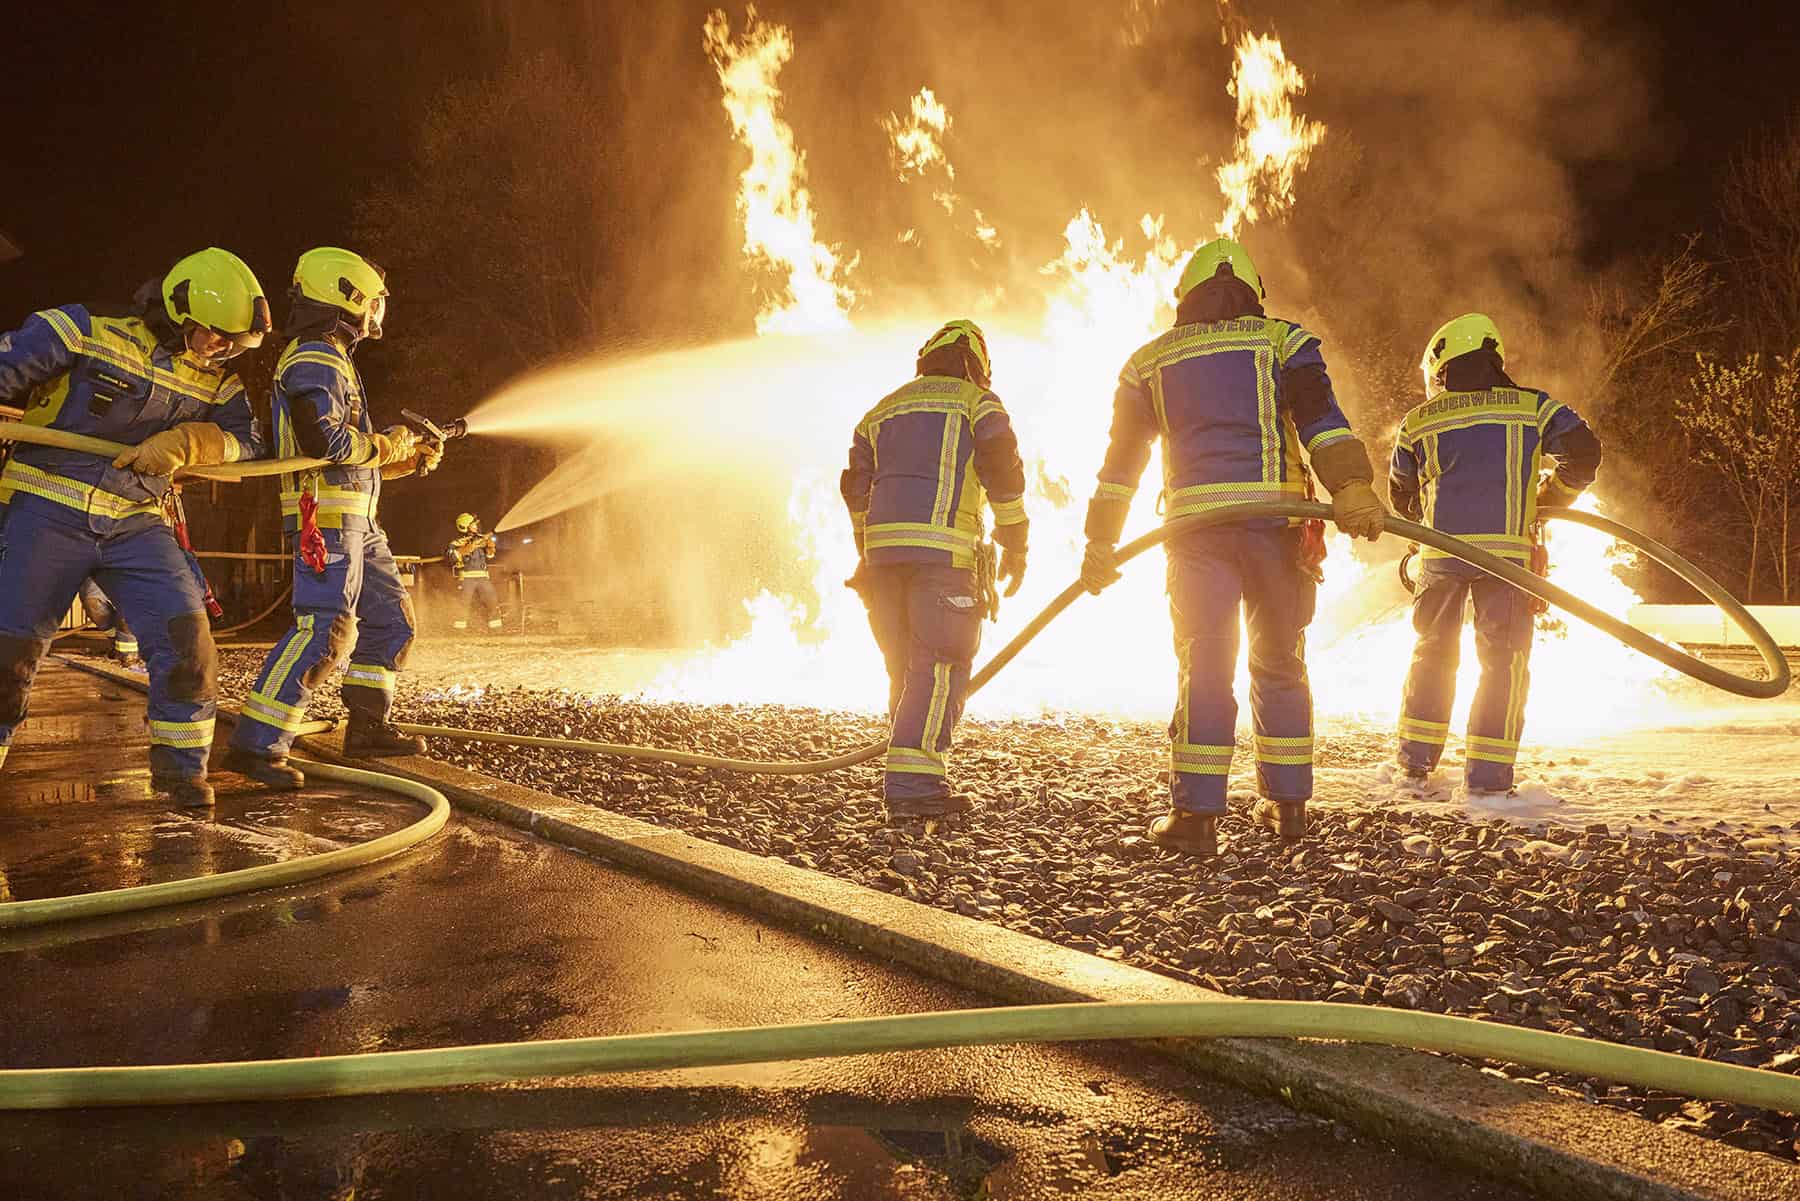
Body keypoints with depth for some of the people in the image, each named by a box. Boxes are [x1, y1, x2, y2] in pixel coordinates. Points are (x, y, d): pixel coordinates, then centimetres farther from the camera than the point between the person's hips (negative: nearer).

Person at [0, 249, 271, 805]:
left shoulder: (215, 379, 4)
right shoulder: (86, 332, -8)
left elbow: (247, 440, -5)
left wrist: (183, 442, -21)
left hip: (136, 524, 4)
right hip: (48, 511, -3)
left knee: (185, 633, -8)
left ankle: (180, 765, 7)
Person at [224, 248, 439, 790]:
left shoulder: (331, 361, 22)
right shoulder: (312, 361, -11)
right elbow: (328, 440, -24)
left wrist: (409, 460, 18)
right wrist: (388, 445, -9)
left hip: (356, 519, 11)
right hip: (326, 514, -11)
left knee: (390, 617, 16)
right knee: (325, 629, -16)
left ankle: (367, 725, 24)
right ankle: (255, 745, -16)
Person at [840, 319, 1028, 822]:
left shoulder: (880, 411, 25)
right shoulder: (978, 403, 9)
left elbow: (856, 489, 21)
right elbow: (1003, 475, 0)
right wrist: (1015, 545, 7)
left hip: (882, 547, 6)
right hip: (941, 550, -6)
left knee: (906, 667, 11)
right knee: (940, 667, -9)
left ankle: (921, 781, 11)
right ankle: (910, 784, -18)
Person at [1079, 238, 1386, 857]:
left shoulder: (1149, 361, 16)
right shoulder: (1283, 341, 11)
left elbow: (1121, 459, 17)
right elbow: (1321, 418, -7)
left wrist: (1101, 544, 21)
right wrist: (1353, 489, -18)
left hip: (1195, 524, 0)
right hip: (1273, 513, 0)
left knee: (1203, 667, 1)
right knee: (1279, 662, 13)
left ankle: (1196, 815, -5)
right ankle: (1287, 804, 20)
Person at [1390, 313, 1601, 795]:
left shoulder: (1418, 422, 11)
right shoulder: (1533, 407, 7)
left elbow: (1401, 495, 21)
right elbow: (1583, 451, 1)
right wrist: (1551, 499, 17)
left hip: (1442, 551, 2)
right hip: (1507, 550, -2)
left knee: (1434, 650, 18)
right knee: (1505, 659, 5)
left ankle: (1417, 756, 20)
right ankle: (1488, 772, 0)